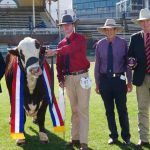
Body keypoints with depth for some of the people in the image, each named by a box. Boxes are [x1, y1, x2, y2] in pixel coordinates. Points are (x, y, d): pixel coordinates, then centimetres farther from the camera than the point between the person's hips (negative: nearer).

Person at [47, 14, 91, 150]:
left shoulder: (80, 39, -6)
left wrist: (56, 52, -36)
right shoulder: (61, 44, 12)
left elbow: (71, 48, -27)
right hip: (69, 78, 6)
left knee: (82, 109, -7)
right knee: (74, 109, 14)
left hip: (81, 77, -6)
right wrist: (60, 79, 1)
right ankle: (75, 138, 22)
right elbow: (59, 63, 11)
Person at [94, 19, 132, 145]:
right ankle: (113, 136, 23)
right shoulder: (100, 44, 2)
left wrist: (130, 81, -2)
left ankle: (126, 136, 18)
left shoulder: (123, 43, -3)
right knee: (109, 110, 10)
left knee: (122, 109, 2)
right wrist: (97, 83, 5)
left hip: (119, 79, -2)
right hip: (105, 80, 2)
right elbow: (97, 65, 5)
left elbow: (127, 63, 0)